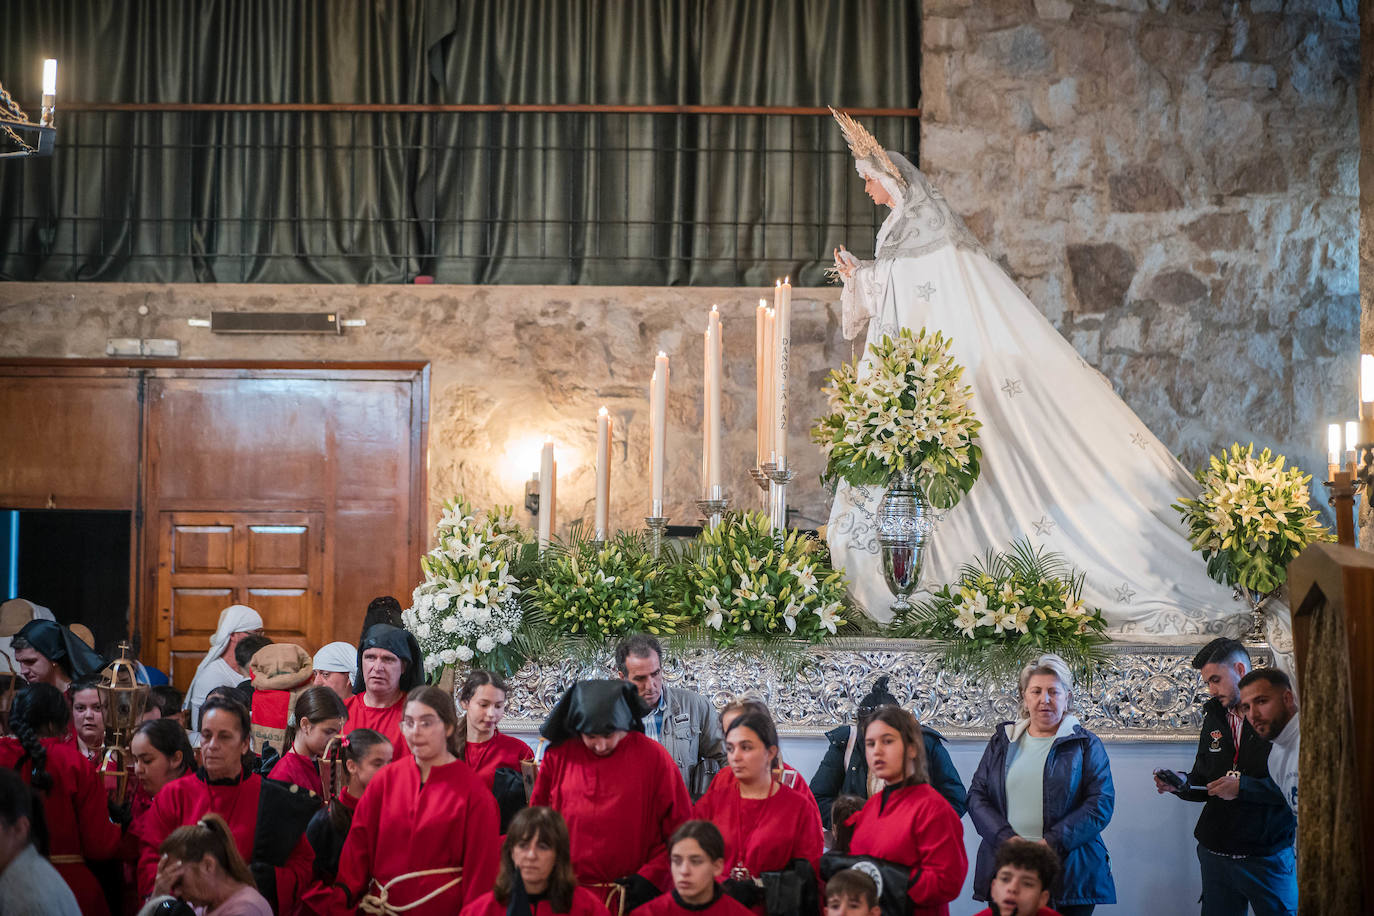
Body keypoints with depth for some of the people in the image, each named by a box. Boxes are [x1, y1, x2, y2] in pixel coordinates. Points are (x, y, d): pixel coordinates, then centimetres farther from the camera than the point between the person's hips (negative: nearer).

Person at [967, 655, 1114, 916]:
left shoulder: (1086, 745, 5)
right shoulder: (1002, 742, 15)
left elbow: (1101, 805, -4)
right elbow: (977, 796, 8)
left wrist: (1052, 843, -15)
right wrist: (1006, 840, -10)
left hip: (1069, 875, -2)